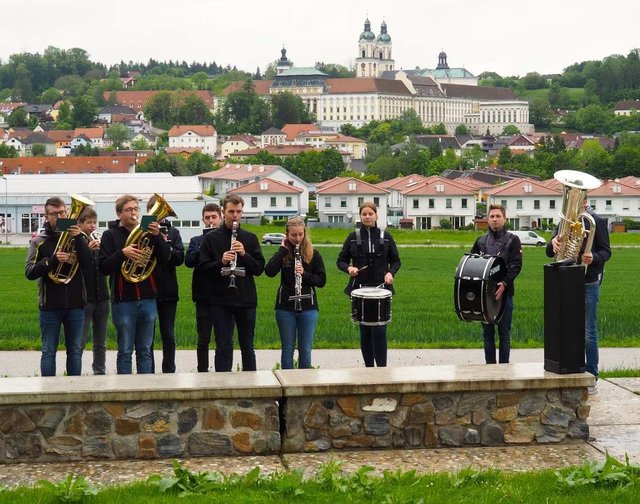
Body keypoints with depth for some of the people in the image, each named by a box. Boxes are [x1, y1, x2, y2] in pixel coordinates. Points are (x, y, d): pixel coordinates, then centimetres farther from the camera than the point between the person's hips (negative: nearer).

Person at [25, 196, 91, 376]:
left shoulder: (75, 237, 4)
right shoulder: (39, 241, 0)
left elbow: (87, 262, -11)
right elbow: (29, 272, -10)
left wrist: (78, 238, -23)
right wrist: (52, 260, -23)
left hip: (75, 304, 2)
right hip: (50, 306, -1)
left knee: (75, 351, 8)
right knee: (48, 352, 4)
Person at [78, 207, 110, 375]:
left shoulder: (99, 240, 11)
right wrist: (88, 250, -27)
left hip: (101, 296, 5)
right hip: (84, 297, -5)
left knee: (100, 341, 11)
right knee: (80, 341, -4)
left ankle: (100, 371, 19)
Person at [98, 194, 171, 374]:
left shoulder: (146, 232, 10)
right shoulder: (110, 235, 1)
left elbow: (165, 258, 0)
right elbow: (103, 267, -8)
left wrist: (157, 236, -14)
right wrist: (123, 253, -21)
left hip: (147, 299, 3)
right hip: (123, 300, -3)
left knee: (145, 351, 9)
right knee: (125, 351, 2)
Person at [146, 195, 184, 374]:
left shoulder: (172, 232, 5)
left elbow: (180, 258, -3)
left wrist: (167, 246, -18)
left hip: (168, 291, 2)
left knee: (168, 335, 7)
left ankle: (169, 371, 16)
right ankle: (148, 372, 14)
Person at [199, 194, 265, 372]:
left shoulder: (250, 238, 7)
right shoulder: (211, 238, 2)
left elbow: (259, 269, 2)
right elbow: (204, 267, -3)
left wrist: (244, 254, -14)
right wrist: (220, 262, -20)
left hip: (246, 300, 2)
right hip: (221, 300, -2)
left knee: (247, 347, 10)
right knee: (224, 348, -1)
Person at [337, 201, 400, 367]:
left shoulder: (385, 237, 5)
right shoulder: (353, 237, 4)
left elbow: (396, 261, 11)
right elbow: (341, 261, 8)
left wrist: (391, 272, -9)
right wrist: (349, 268, -13)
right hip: (359, 289, 1)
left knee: (379, 329, -10)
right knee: (364, 329, 5)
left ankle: (382, 367, -8)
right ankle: (369, 367, 13)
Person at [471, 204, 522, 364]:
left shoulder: (512, 240, 2)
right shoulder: (481, 241, 14)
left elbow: (516, 265, -8)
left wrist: (504, 283, -22)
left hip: (504, 293, -3)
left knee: (504, 333, 2)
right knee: (488, 333, 8)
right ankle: (489, 366, 13)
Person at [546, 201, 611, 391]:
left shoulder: (597, 221, -3)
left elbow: (606, 251, -3)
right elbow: (549, 253, 9)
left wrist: (593, 258, -25)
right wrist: (553, 243, -15)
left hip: (588, 284, -5)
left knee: (588, 333, -2)